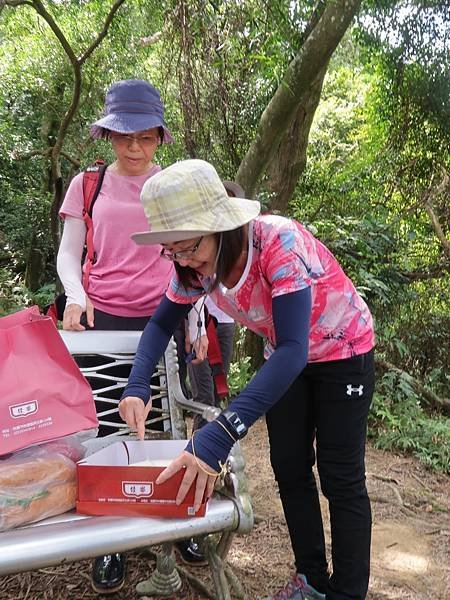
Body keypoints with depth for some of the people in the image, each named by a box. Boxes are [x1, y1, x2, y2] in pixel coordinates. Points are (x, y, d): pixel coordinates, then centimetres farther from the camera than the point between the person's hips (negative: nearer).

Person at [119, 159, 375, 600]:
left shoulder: (279, 242, -38)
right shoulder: (196, 263, -18)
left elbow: (294, 349, -44)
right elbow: (162, 323, -5)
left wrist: (220, 434, -53)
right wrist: (137, 386, -24)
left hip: (342, 350, -5)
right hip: (284, 357, 6)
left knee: (340, 477, 0)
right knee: (289, 467, 8)